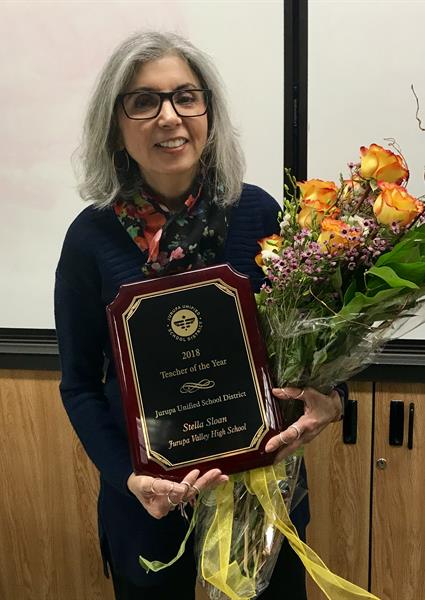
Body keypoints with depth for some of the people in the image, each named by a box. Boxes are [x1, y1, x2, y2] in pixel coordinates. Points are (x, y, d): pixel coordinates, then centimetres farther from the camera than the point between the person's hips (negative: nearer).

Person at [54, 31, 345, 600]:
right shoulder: (92, 237, -13)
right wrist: (127, 476, -17)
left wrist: (328, 398, -19)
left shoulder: (257, 211, -11)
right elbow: (80, 383, -5)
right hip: (149, 499, -1)